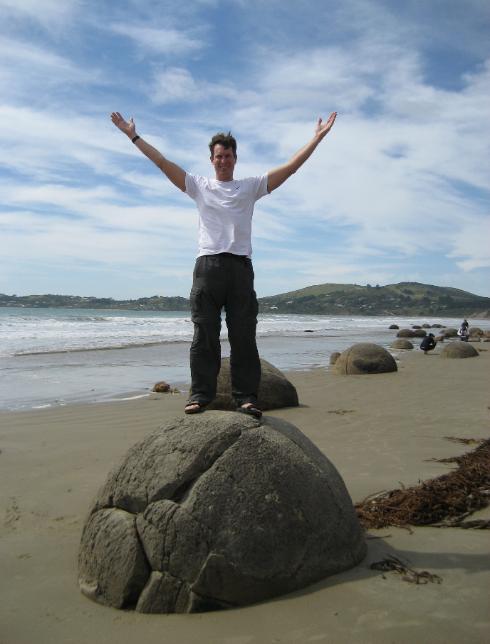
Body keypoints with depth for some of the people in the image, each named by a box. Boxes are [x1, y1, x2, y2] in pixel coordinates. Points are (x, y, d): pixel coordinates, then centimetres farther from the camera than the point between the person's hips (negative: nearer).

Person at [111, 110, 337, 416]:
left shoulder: (251, 187, 16)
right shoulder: (199, 186, 17)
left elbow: (290, 167, 13)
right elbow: (163, 162, 15)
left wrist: (318, 138, 10)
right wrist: (134, 136, 13)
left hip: (240, 267, 0)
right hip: (208, 265, 0)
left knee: (244, 336, -1)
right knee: (205, 336, 0)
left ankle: (246, 397, 2)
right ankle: (200, 395, 4)